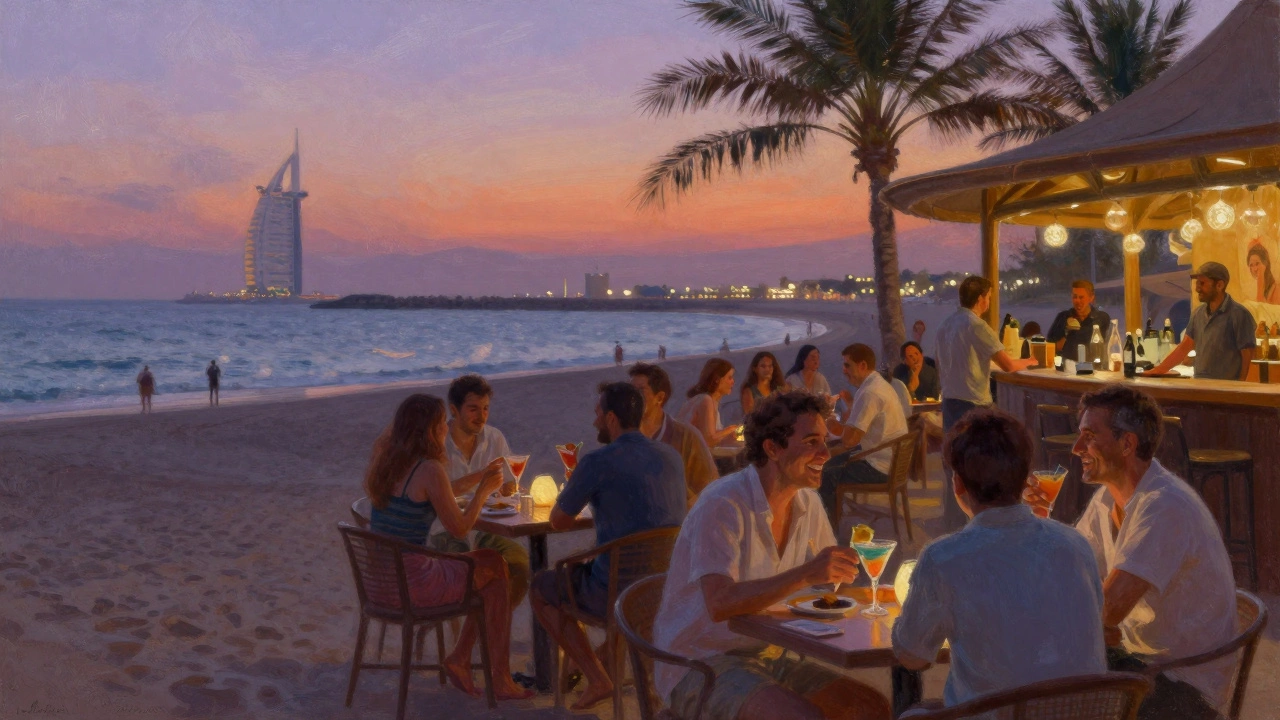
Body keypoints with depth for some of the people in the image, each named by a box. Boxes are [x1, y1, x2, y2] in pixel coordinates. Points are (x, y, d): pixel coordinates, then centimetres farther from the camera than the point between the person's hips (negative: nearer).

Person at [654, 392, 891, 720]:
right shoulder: (723, 505, -21)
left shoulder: (807, 503, 4)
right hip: (699, 666, -8)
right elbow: (719, 604, -31)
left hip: (765, 656, 8)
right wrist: (805, 574, -38)